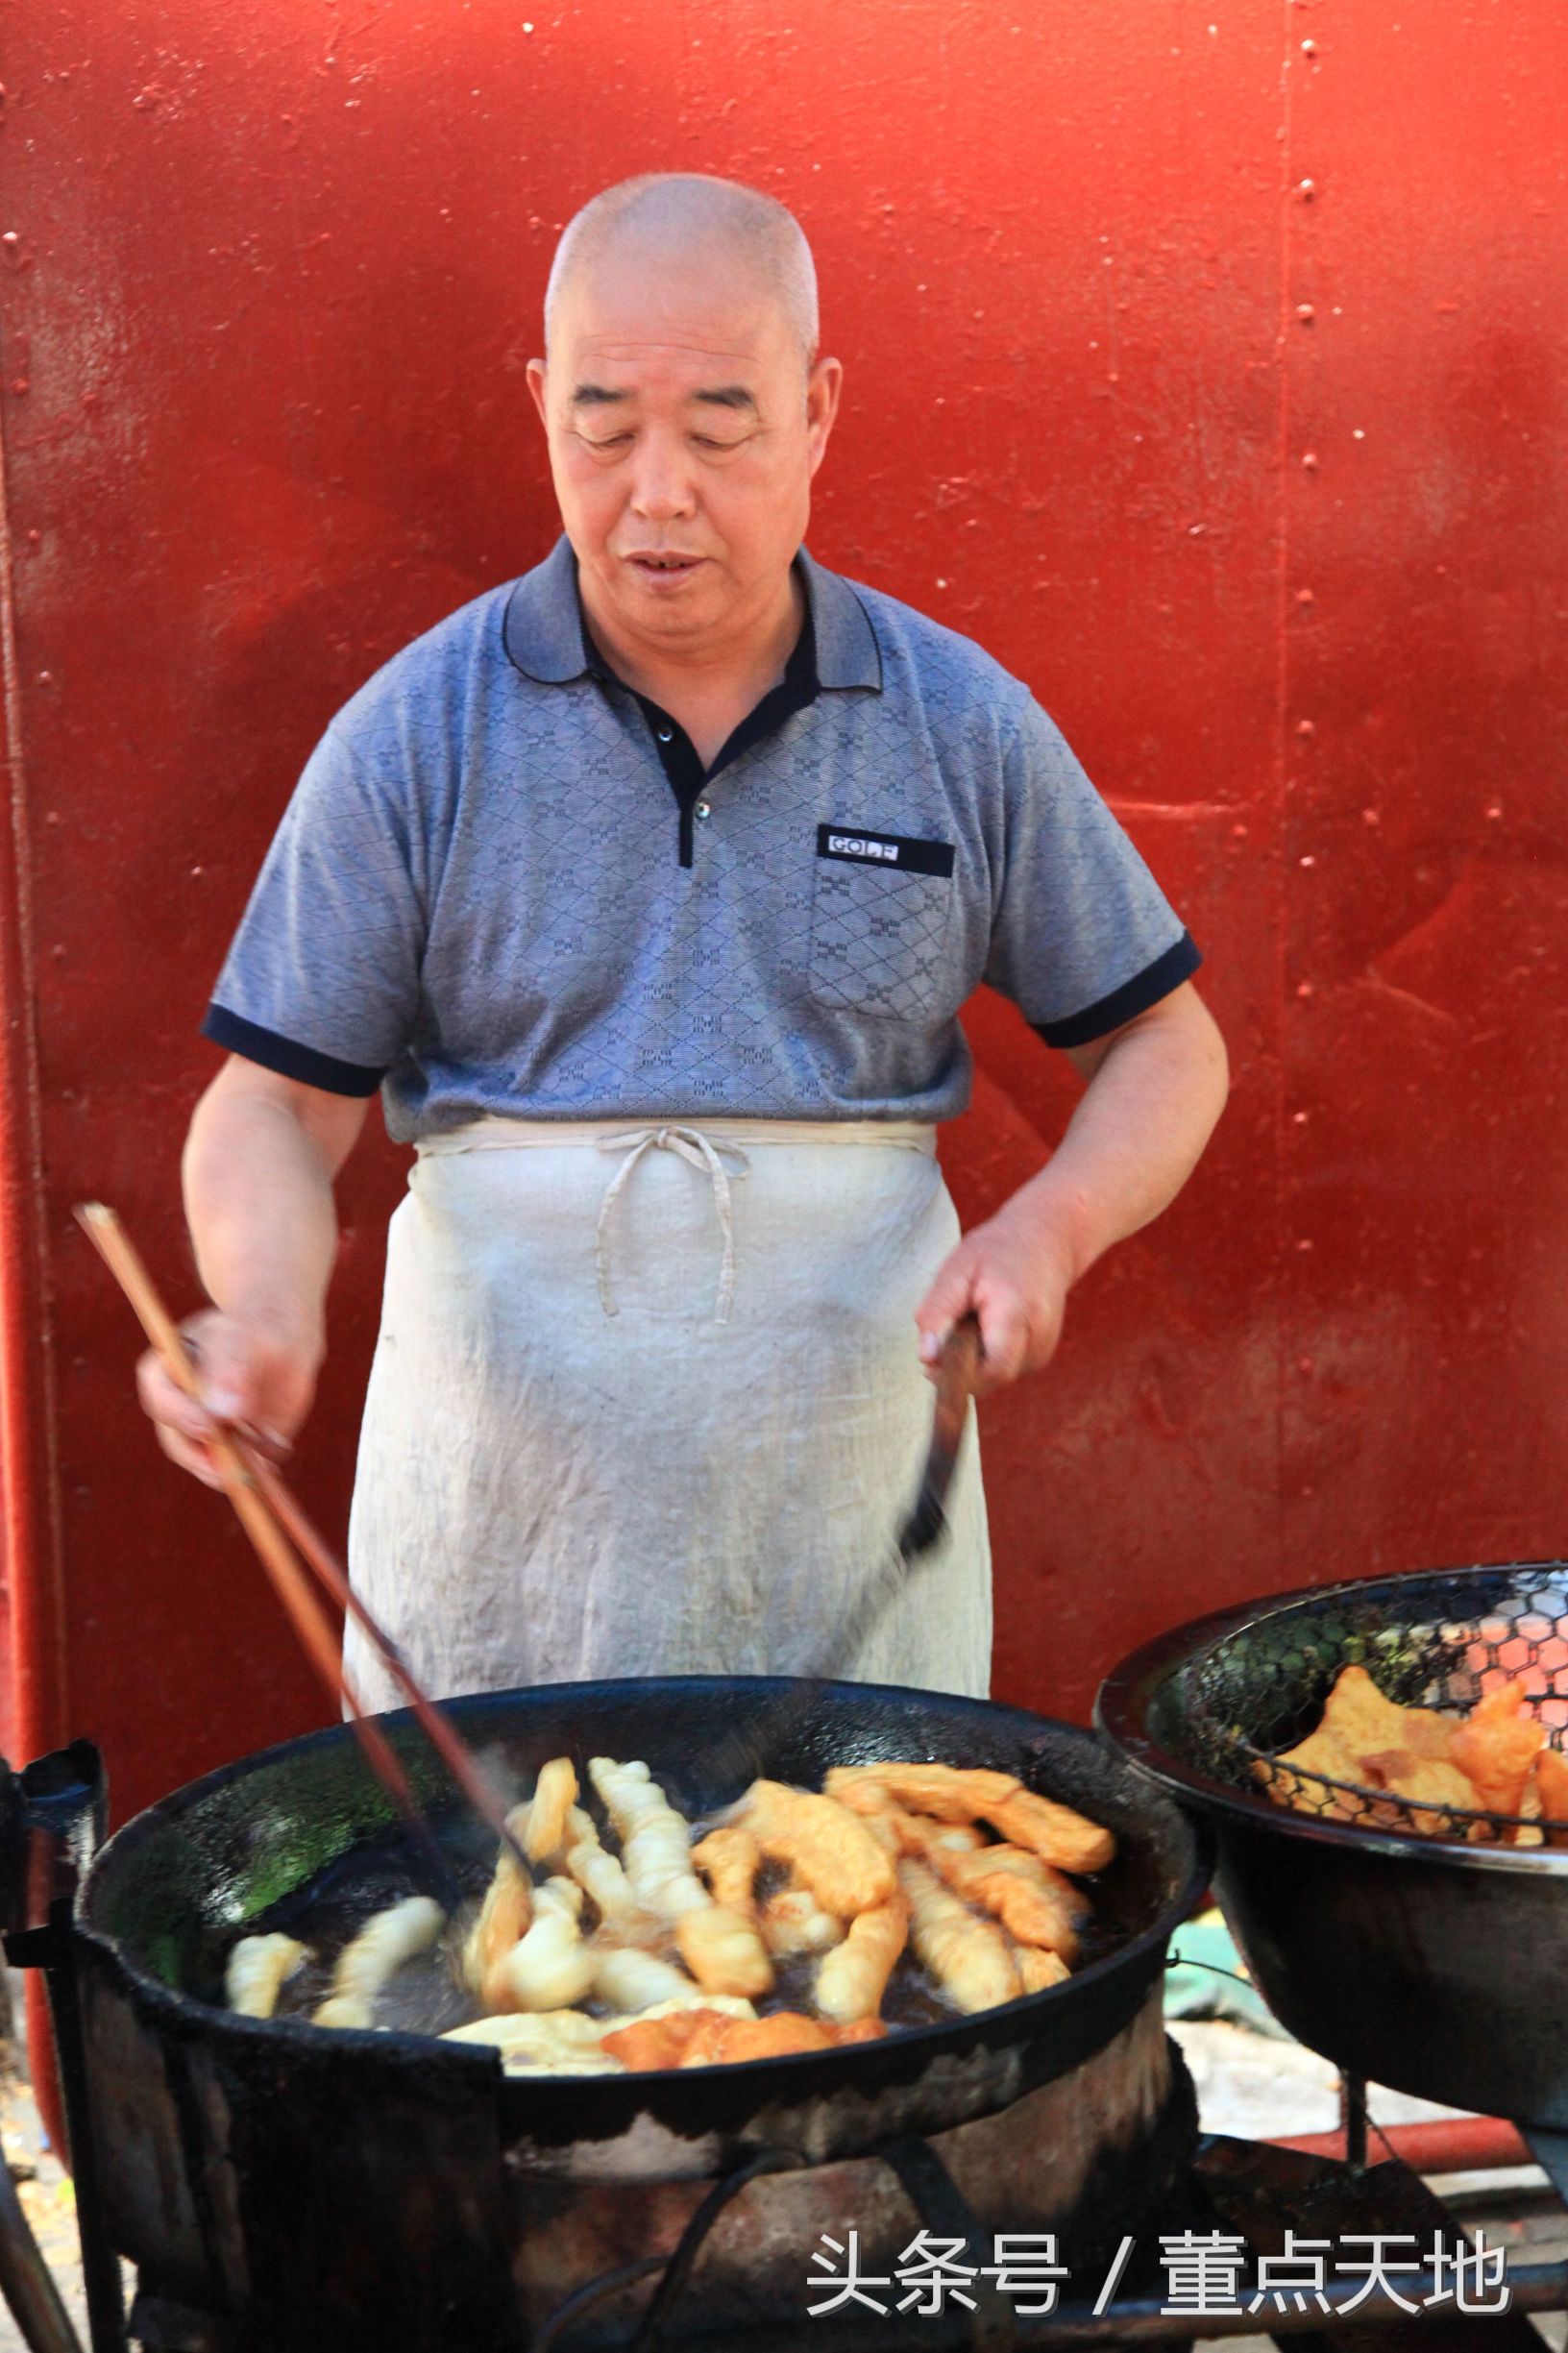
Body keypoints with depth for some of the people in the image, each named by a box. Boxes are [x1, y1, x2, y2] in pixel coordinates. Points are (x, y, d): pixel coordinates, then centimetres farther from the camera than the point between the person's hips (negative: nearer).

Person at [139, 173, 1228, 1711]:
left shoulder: (965, 724, 1)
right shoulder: (416, 734, -3)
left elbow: (1165, 1045, 7)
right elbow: (278, 1105, -1)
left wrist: (1051, 1228, -12)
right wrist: (266, 1312, -21)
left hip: (851, 1464, 1)